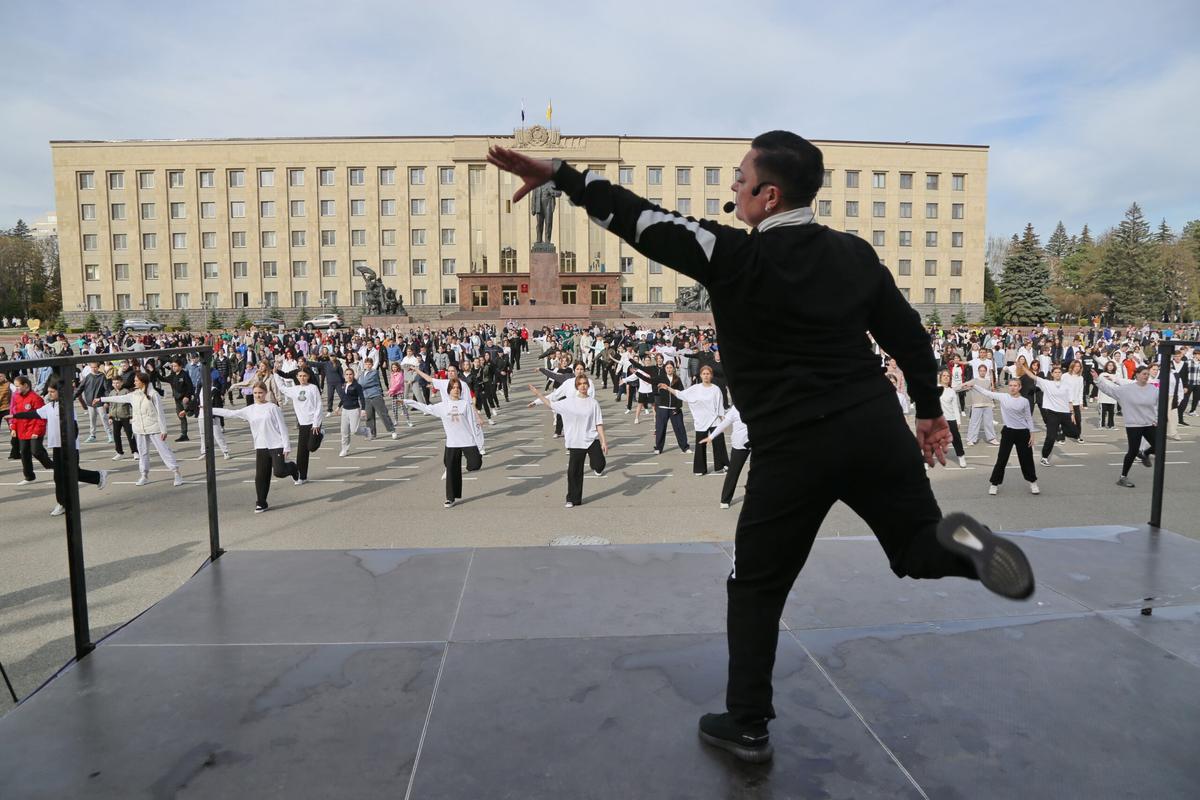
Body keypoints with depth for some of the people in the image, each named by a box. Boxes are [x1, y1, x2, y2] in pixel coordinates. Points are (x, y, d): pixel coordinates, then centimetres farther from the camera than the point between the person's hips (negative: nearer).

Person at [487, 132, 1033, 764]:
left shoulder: (736, 255, -11)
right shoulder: (855, 253, 7)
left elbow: (642, 220, -12)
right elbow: (908, 333, 13)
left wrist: (560, 174, -5)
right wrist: (928, 411, 24)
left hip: (793, 450, -4)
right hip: (877, 428, 5)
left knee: (757, 589, 13)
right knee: (921, 548, 23)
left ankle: (747, 726, 22)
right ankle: (959, 542, -13)